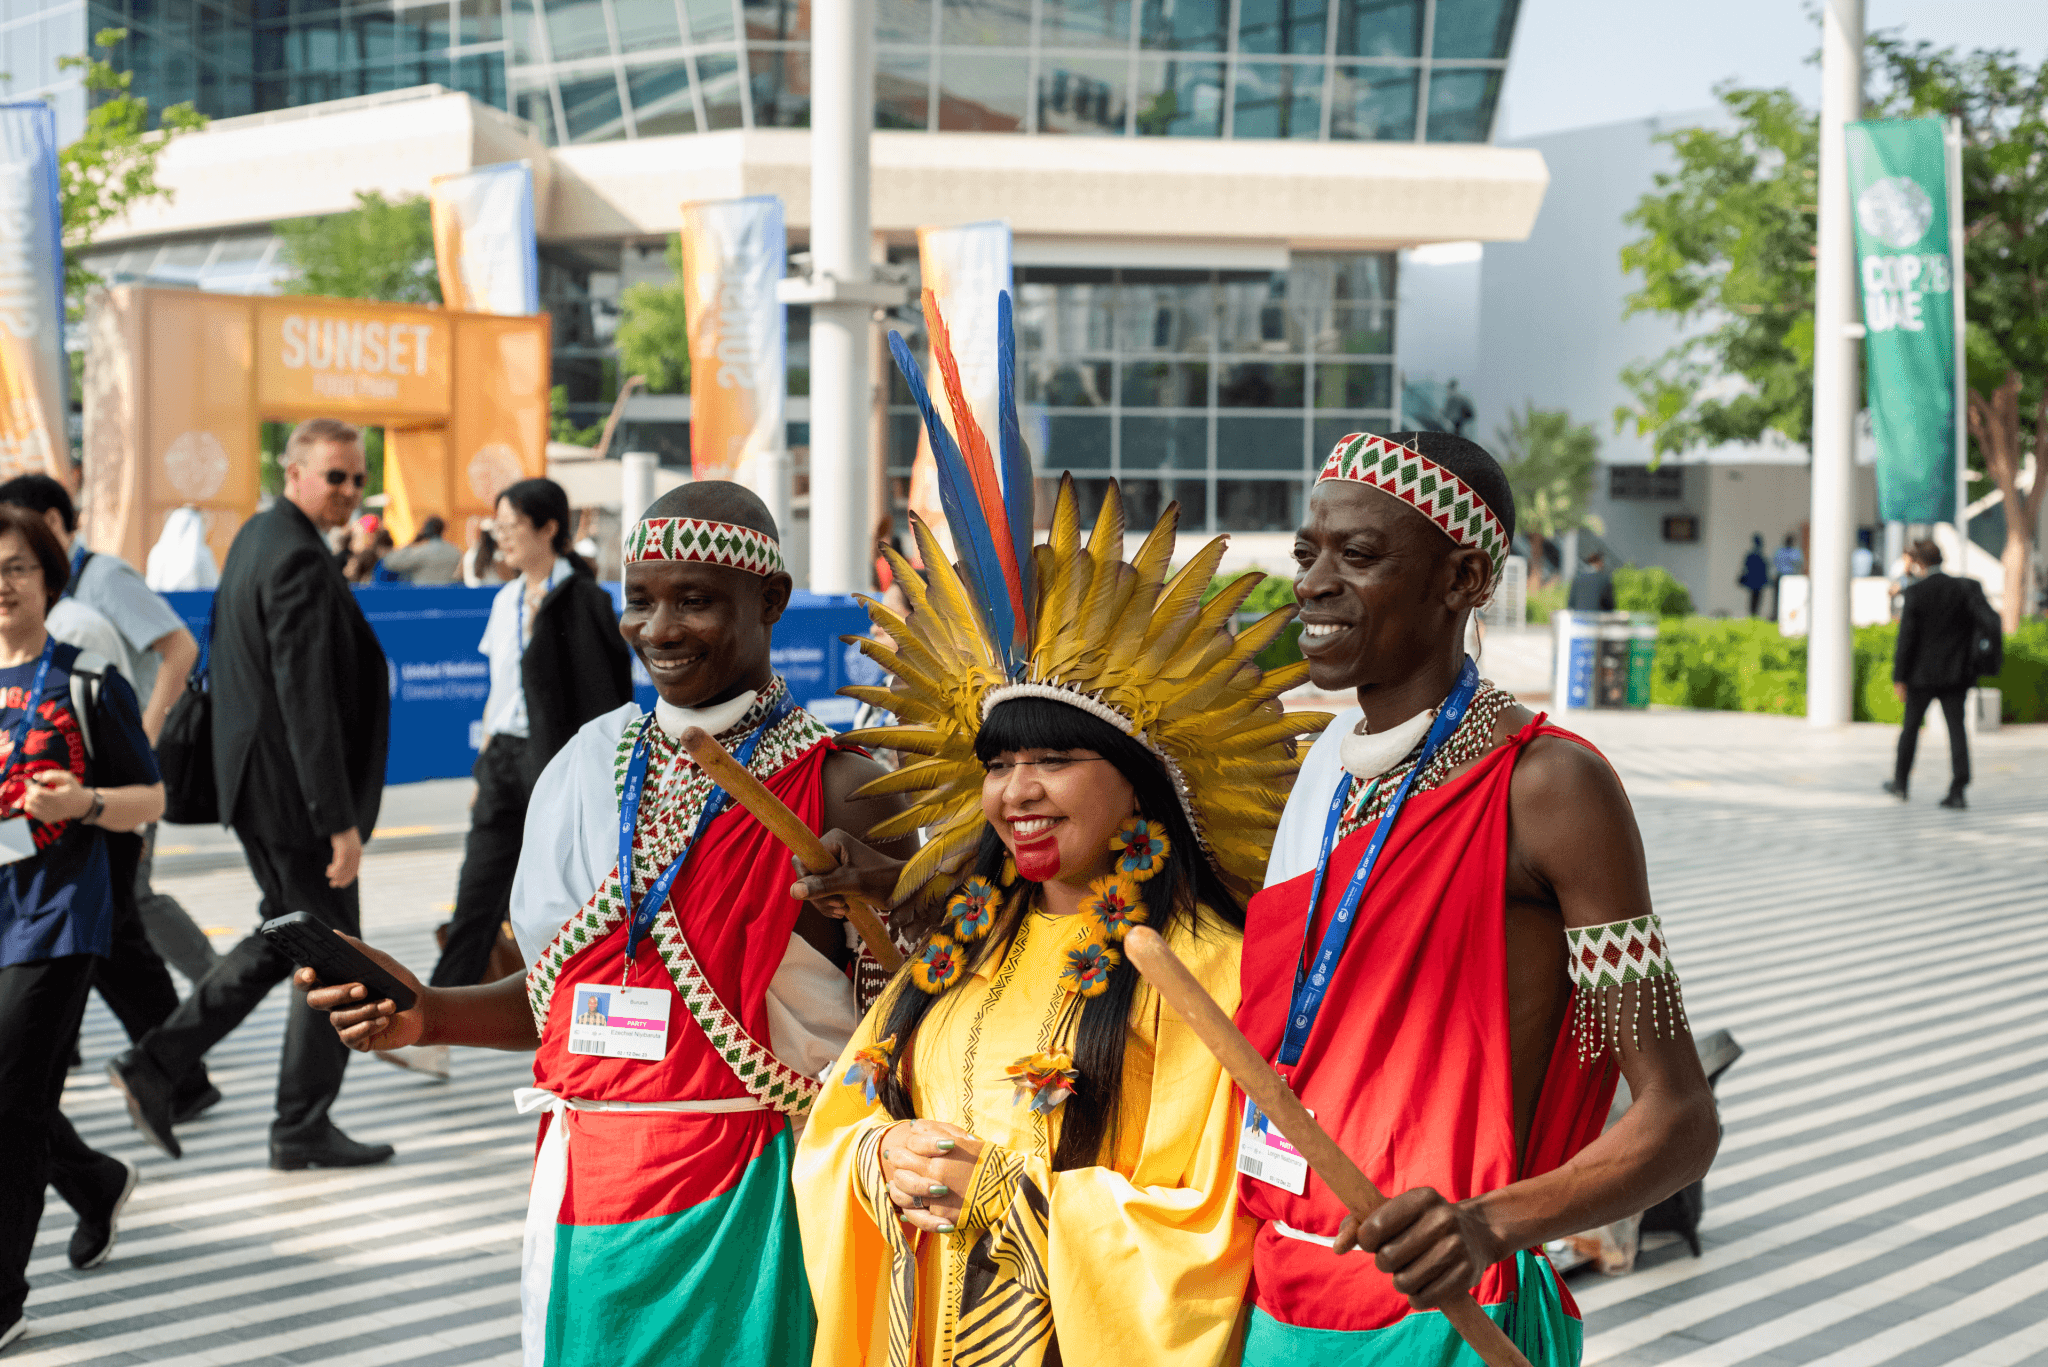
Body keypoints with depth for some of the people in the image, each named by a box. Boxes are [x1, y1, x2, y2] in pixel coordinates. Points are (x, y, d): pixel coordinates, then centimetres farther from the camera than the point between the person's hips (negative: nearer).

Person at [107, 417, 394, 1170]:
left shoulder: (257, 536, 12)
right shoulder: (298, 560, -20)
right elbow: (307, 699, -25)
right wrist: (339, 821, -23)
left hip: (255, 785, 10)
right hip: (294, 791, -10)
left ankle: (154, 1061, 17)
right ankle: (302, 1127, 14)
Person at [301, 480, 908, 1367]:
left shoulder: (836, 788, -8)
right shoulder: (592, 765, 8)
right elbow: (566, 988, 14)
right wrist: (429, 1015, -1)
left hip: (742, 1203, -5)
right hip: (585, 1194, 5)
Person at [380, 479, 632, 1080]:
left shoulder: (582, 601, -10)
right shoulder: (507, 601, 12)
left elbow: (605, 695, -11)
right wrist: (486, 766, 17)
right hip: (506, 756, 7)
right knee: (477, 896, 1)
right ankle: (432, 1037, -2)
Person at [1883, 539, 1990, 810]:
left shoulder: (1915, 593, -9)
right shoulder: (1963, 588, 2)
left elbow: (1907, 638, -10)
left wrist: (1899, 677, -6)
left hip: (1923, 674, -3)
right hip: (1956, 674, 3)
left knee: (1911, 726, 13)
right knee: (1956, 727, 2)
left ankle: (1900, 782, 26)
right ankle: (1958, 790, -7)